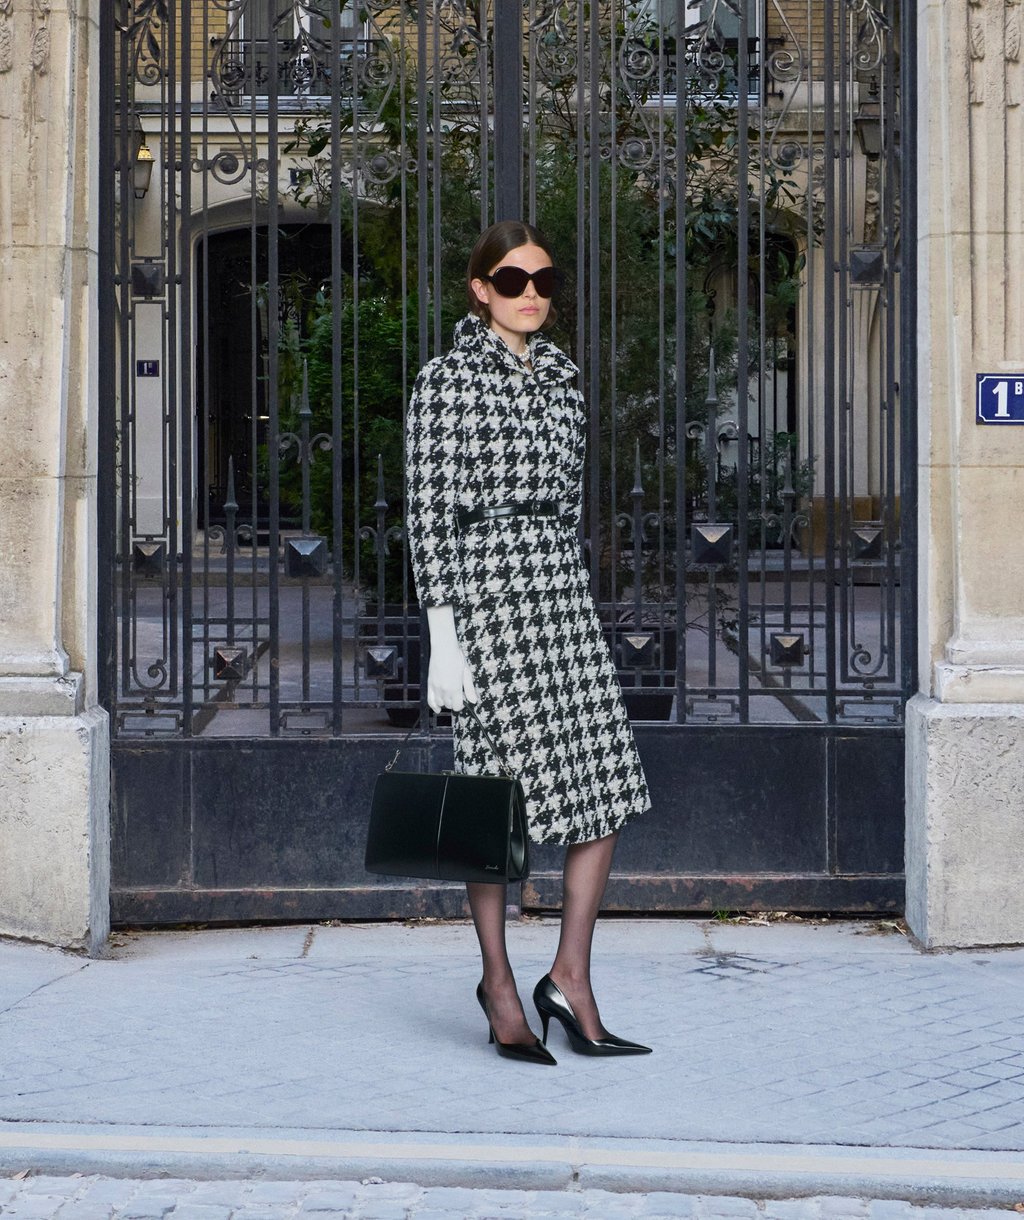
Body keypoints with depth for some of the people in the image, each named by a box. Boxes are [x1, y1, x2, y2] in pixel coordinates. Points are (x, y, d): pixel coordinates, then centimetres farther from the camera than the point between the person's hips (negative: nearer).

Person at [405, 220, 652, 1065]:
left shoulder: (562, 377, 15)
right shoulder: (449, 377, -4)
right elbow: (429, 511, -8)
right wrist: (442, 636, -13)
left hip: (561, 585, 6)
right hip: (485, 589, -6)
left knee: (606, 786, -1)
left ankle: (571, 979, 7)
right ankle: (500, 987, 13)